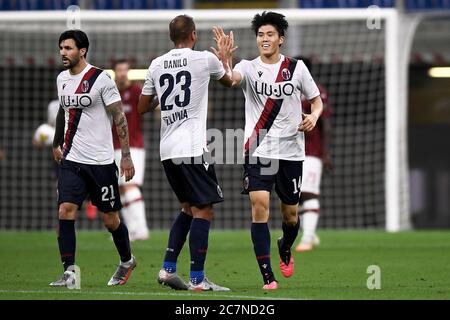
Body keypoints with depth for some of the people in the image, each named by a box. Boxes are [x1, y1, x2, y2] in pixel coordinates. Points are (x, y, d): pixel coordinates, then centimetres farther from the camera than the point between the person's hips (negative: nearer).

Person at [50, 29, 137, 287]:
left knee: (110, 219, 5)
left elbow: (120, 118, -9)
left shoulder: (101, 79, -11)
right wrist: (57, 144, 29)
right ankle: (69, 273, -11)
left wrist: (126, 155, -12)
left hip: (101, 160, -5)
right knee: (65, 211, -11)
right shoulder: (62, 79, 8)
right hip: (72, 160, 5)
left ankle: (127, 261, 31)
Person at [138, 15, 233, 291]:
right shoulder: (205, 59, -3)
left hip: (167, 150, 6)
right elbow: (229, 80, 19)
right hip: (193, 148, -6)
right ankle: (197, 279, -7)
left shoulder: (156, 65, 8)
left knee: (189, 207, 20)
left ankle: (168, 268, 14)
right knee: (203, 211, -3)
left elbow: (143, 107, 17)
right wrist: (226, 58, 39)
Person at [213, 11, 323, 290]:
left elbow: (316, 100, 13)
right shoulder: (249, 68, -2)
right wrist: (224, 59, -47)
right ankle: (267, 275, -14)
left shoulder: (297, 68, 3)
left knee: (290, 213, 10)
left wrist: (313, 116, -10)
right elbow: (231, 78, -25)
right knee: (259, 205, -18)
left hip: (290, 150, 2)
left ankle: (285, 249, 45)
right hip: (258, 150, -2)